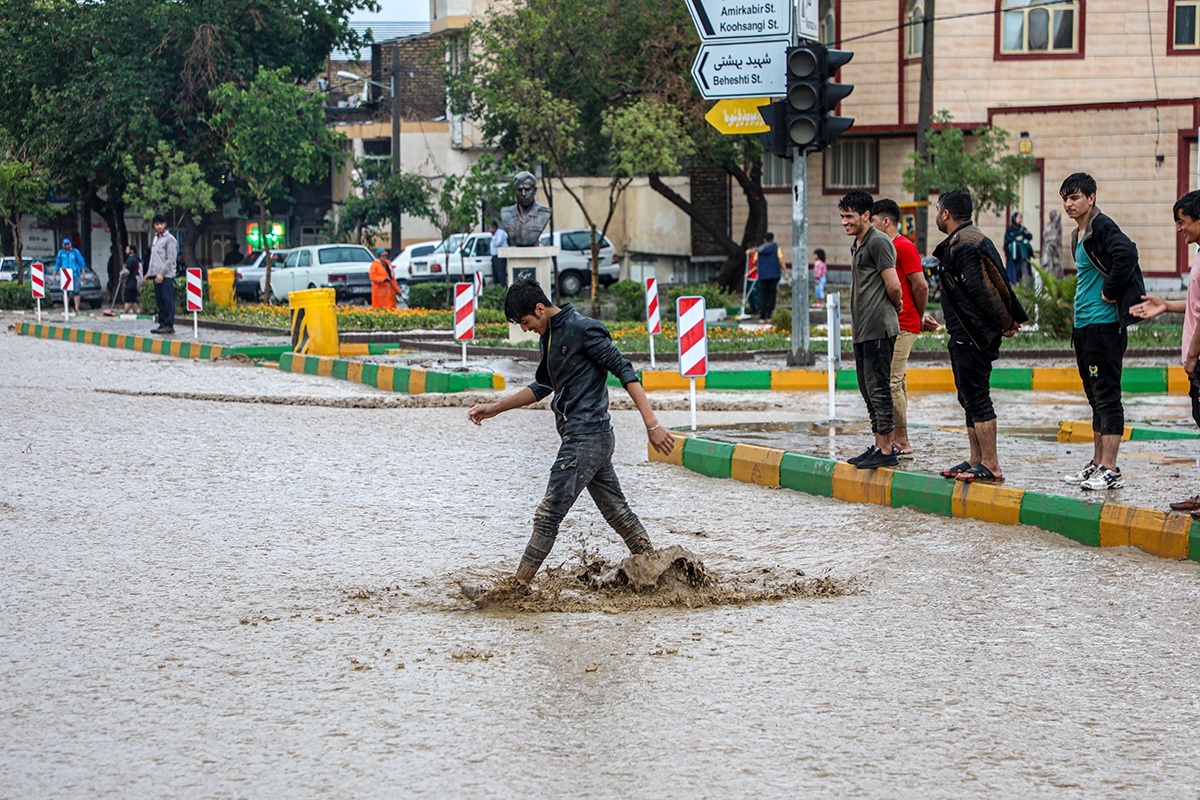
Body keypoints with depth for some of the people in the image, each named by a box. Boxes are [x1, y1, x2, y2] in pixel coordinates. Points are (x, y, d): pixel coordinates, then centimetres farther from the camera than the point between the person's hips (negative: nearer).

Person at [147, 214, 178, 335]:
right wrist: (149, 272, 18)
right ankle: (162, 324, 12)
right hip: (157, 275, 8)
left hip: (166, 275, -8)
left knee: (168, 300, -9)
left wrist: (162, 273, -16)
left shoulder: (170, 239, -7)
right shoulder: (155, 238, 18)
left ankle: (169, 325, -10)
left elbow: (171, 260, -12)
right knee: (160, 301, 9)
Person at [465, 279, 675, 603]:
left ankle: (516, 586, -6)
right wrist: (495, 408, 23)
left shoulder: (583, 329, -13)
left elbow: (625, 371, -15)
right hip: (595, 438, 10)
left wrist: (652, 424, -19)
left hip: (586, 438, -10)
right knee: (617, 512, 13)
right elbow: (543, 386, 28)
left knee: (549, 513, -8)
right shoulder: (549, 336, 15)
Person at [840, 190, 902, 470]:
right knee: (869, 391, 12)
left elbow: (893, 285, -16)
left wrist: (895, 306, 0)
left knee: (878, 389, -9)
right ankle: (878, 446, 18)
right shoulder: (857, 245, 19)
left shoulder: (878, 242, -12)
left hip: (878, 328, -10)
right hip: (862, 330, 10)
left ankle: (886, 450, -8)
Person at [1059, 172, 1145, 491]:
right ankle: (1097, 464, 21)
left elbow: (1127, 254, -31)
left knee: (1107, 397, -8)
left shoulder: (1102, 227, -13)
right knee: (1096, 399, 15)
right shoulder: (1079, 234, 17)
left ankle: (1110, 470, -8)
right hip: (1083, 326, 10)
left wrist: (1110, 292, -20)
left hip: (1104, 325, -10)